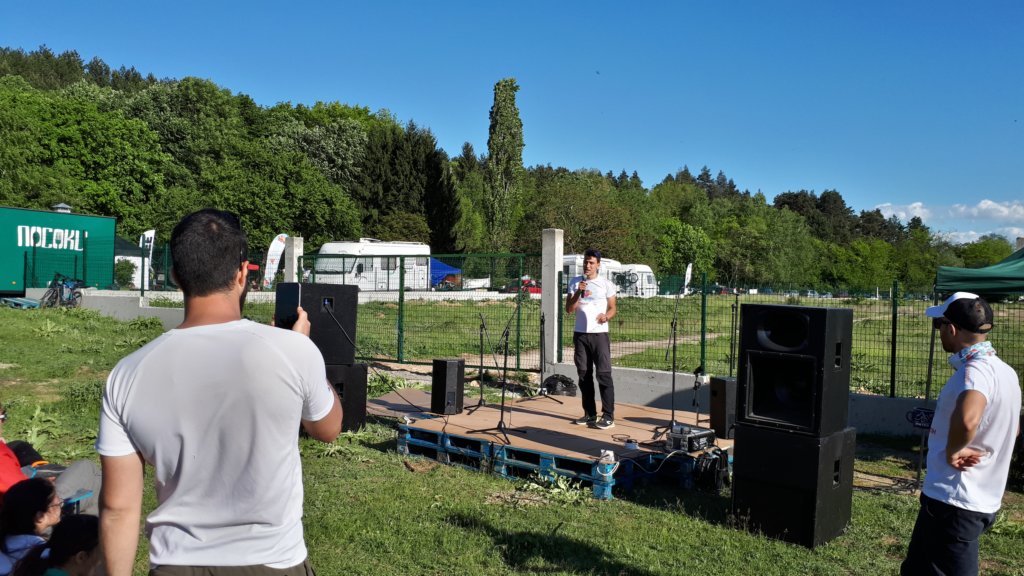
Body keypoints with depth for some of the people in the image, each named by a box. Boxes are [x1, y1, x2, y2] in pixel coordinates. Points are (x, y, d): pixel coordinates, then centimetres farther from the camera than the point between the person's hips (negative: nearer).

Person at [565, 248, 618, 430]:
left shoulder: (606, 284, 2)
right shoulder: (575, 282, 8)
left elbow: (612, 308, 6)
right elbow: (569, 309, 2)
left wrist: (606, 316, -16)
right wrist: (578, 292, -13)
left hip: (599, 334, -3)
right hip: (580, 334, 3)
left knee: (604, 374, -6)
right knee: (584, 375, 8)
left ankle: (608, 416, -4)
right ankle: (589, 414, 17)